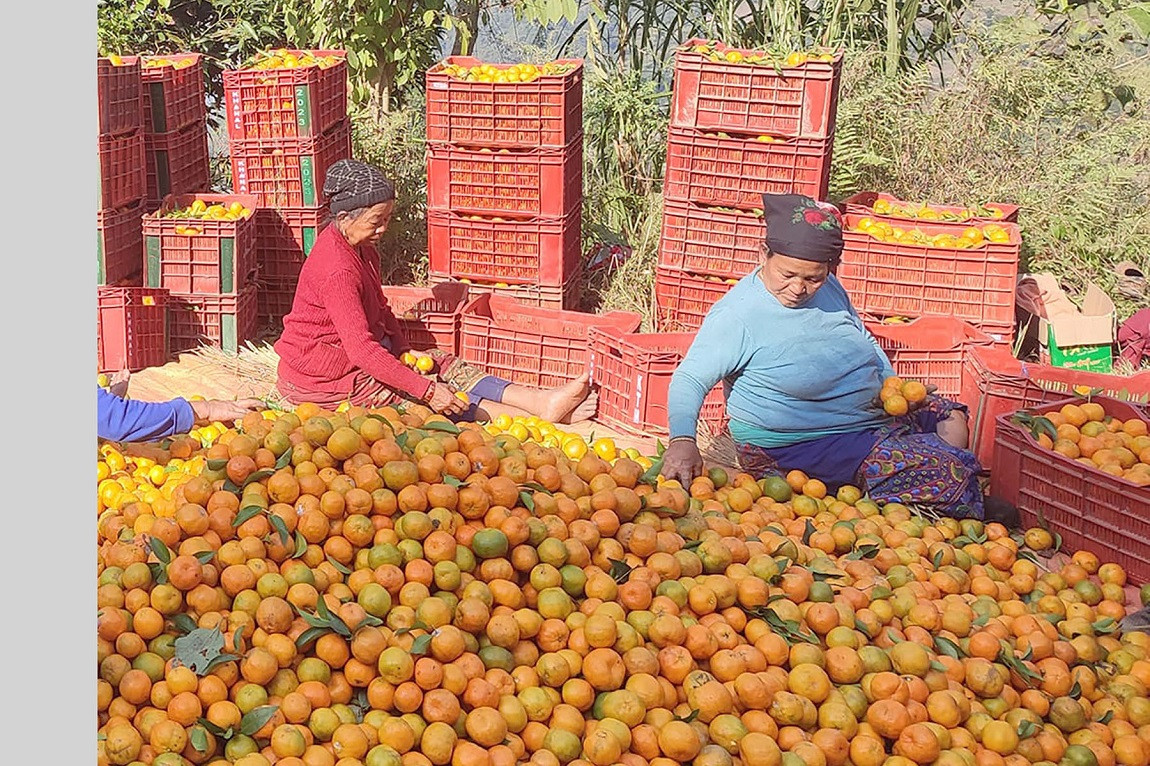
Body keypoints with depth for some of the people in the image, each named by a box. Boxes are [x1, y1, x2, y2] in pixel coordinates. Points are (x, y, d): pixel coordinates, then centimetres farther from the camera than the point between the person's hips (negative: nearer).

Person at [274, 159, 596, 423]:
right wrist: (426, 391, -36)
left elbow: (379, 308, 16)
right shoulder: (337, 270, -29)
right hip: (322, 376, -9)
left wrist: (403, 350, -2)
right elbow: (363, 350, -34)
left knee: (441, 365, -7)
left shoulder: (360, 247, 4)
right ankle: (536, 413, -24)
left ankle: (541, 400, -19)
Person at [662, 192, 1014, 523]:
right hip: (799, 445, -9)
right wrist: (682, 439, -38)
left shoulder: (829, 289, 3)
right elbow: (690, 379, -21)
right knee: (944, 470, -17)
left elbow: (864, 340, 20)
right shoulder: (736, 314, -20)